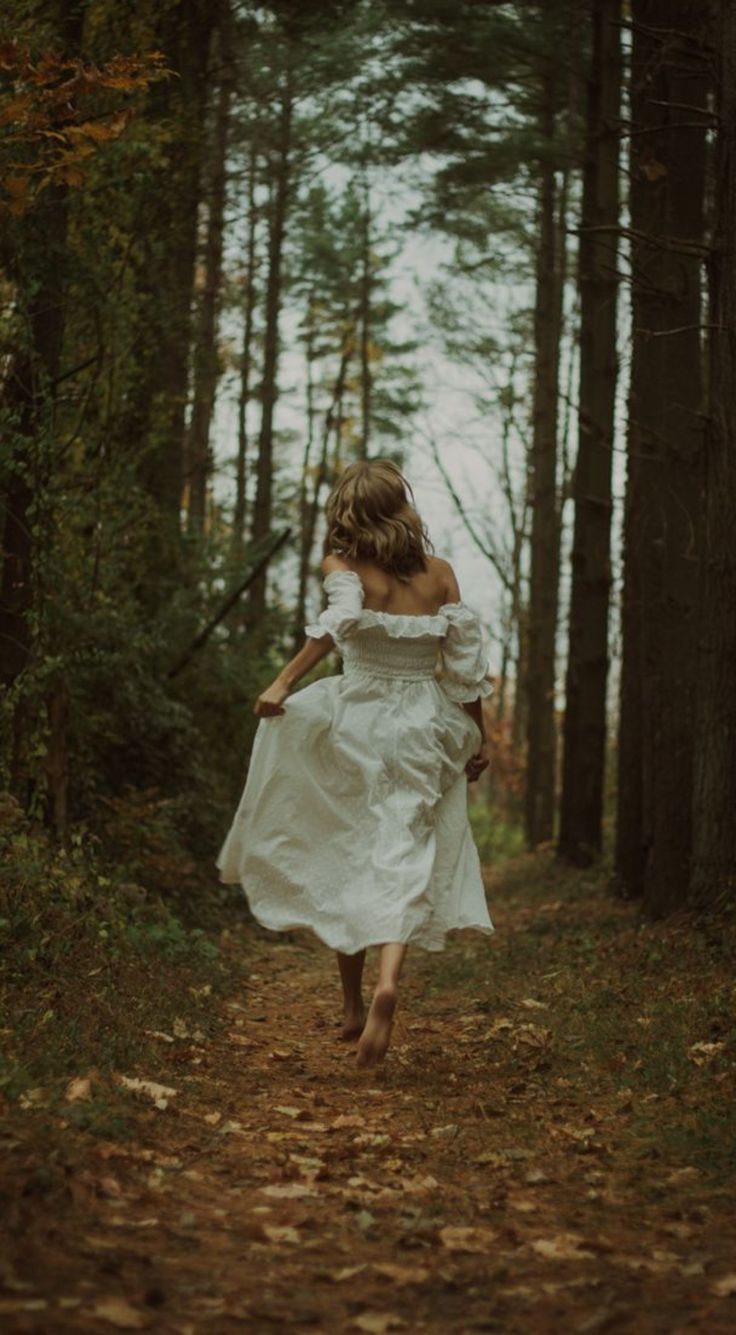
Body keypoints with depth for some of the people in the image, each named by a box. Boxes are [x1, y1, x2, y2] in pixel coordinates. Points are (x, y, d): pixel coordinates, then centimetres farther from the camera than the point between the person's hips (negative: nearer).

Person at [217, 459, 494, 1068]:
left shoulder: (343, 565, -3)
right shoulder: (439, 573, 5)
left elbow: (342, 618, -25)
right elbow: (466, 661, 4)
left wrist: (284, 681, -27)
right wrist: (479, 739, 14)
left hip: (355, 725, -1)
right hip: (422, 729, 1)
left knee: (345, 862, 15)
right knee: (403, 860, -3)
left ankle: (353, 1005, 24)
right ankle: (388, 982, -31)